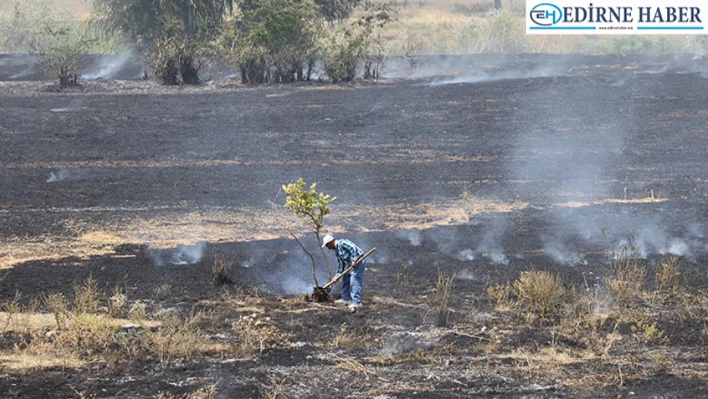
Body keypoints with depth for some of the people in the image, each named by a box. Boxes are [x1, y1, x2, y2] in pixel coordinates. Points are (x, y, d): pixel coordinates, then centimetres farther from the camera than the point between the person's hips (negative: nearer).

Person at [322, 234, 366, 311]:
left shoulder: (342, 243, -16)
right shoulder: (336, 251, 14)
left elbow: (354, 248, -25)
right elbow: (341, 264, 17)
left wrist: (354, 261, -23)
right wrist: (337, 275, 11)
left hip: (358, 261, -10)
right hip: (350, 264, 10)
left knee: (355, 281, -14)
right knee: (345, 280, 17)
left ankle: (356, 303, -15)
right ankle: (346, 299, 29)